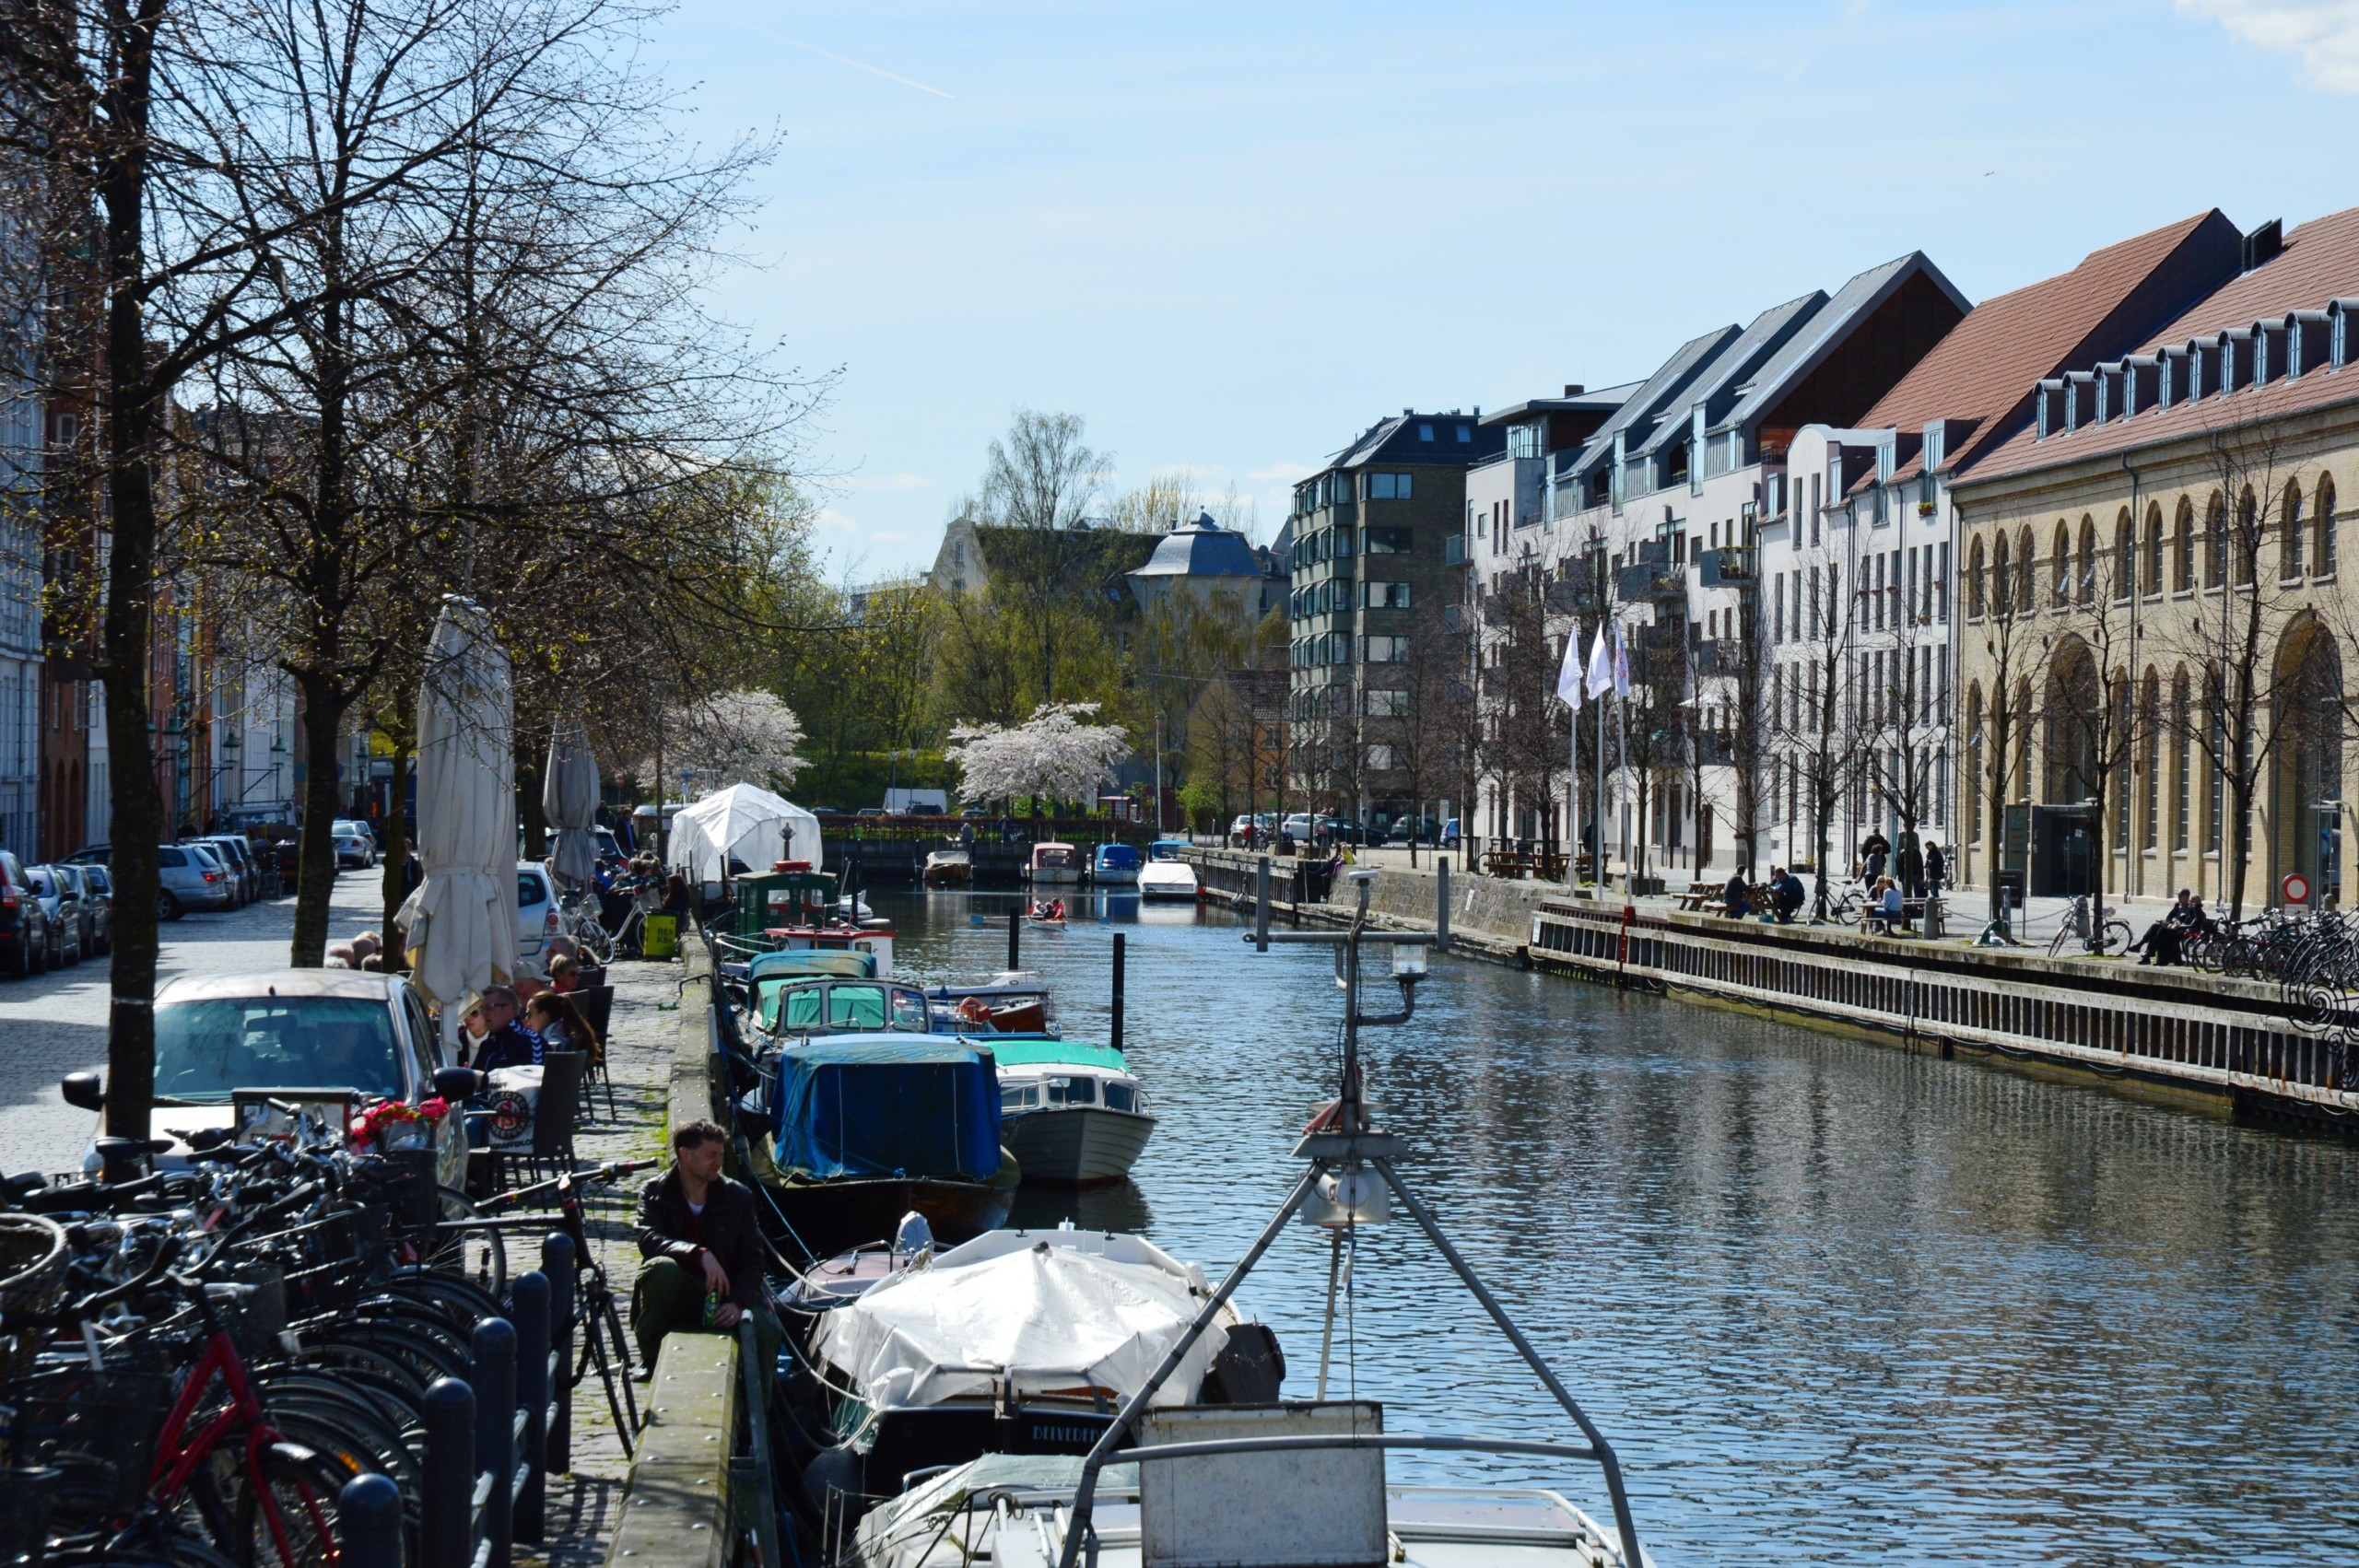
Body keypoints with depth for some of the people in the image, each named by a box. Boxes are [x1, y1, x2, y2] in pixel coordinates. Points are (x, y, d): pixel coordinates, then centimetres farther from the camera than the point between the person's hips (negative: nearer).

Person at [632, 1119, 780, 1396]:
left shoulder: (738, 1196, 3)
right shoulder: (654, 1194, -2)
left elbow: (752, 1259, 2)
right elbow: (648, 1239, -22)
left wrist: (737, 1303, -17)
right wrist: (699, 1254, -37)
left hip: (723, 1295, 2)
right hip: (676, 1297, -1)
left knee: (765, 1327, -28)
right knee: (662, 1268, -35)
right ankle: (649, 1360, -16)